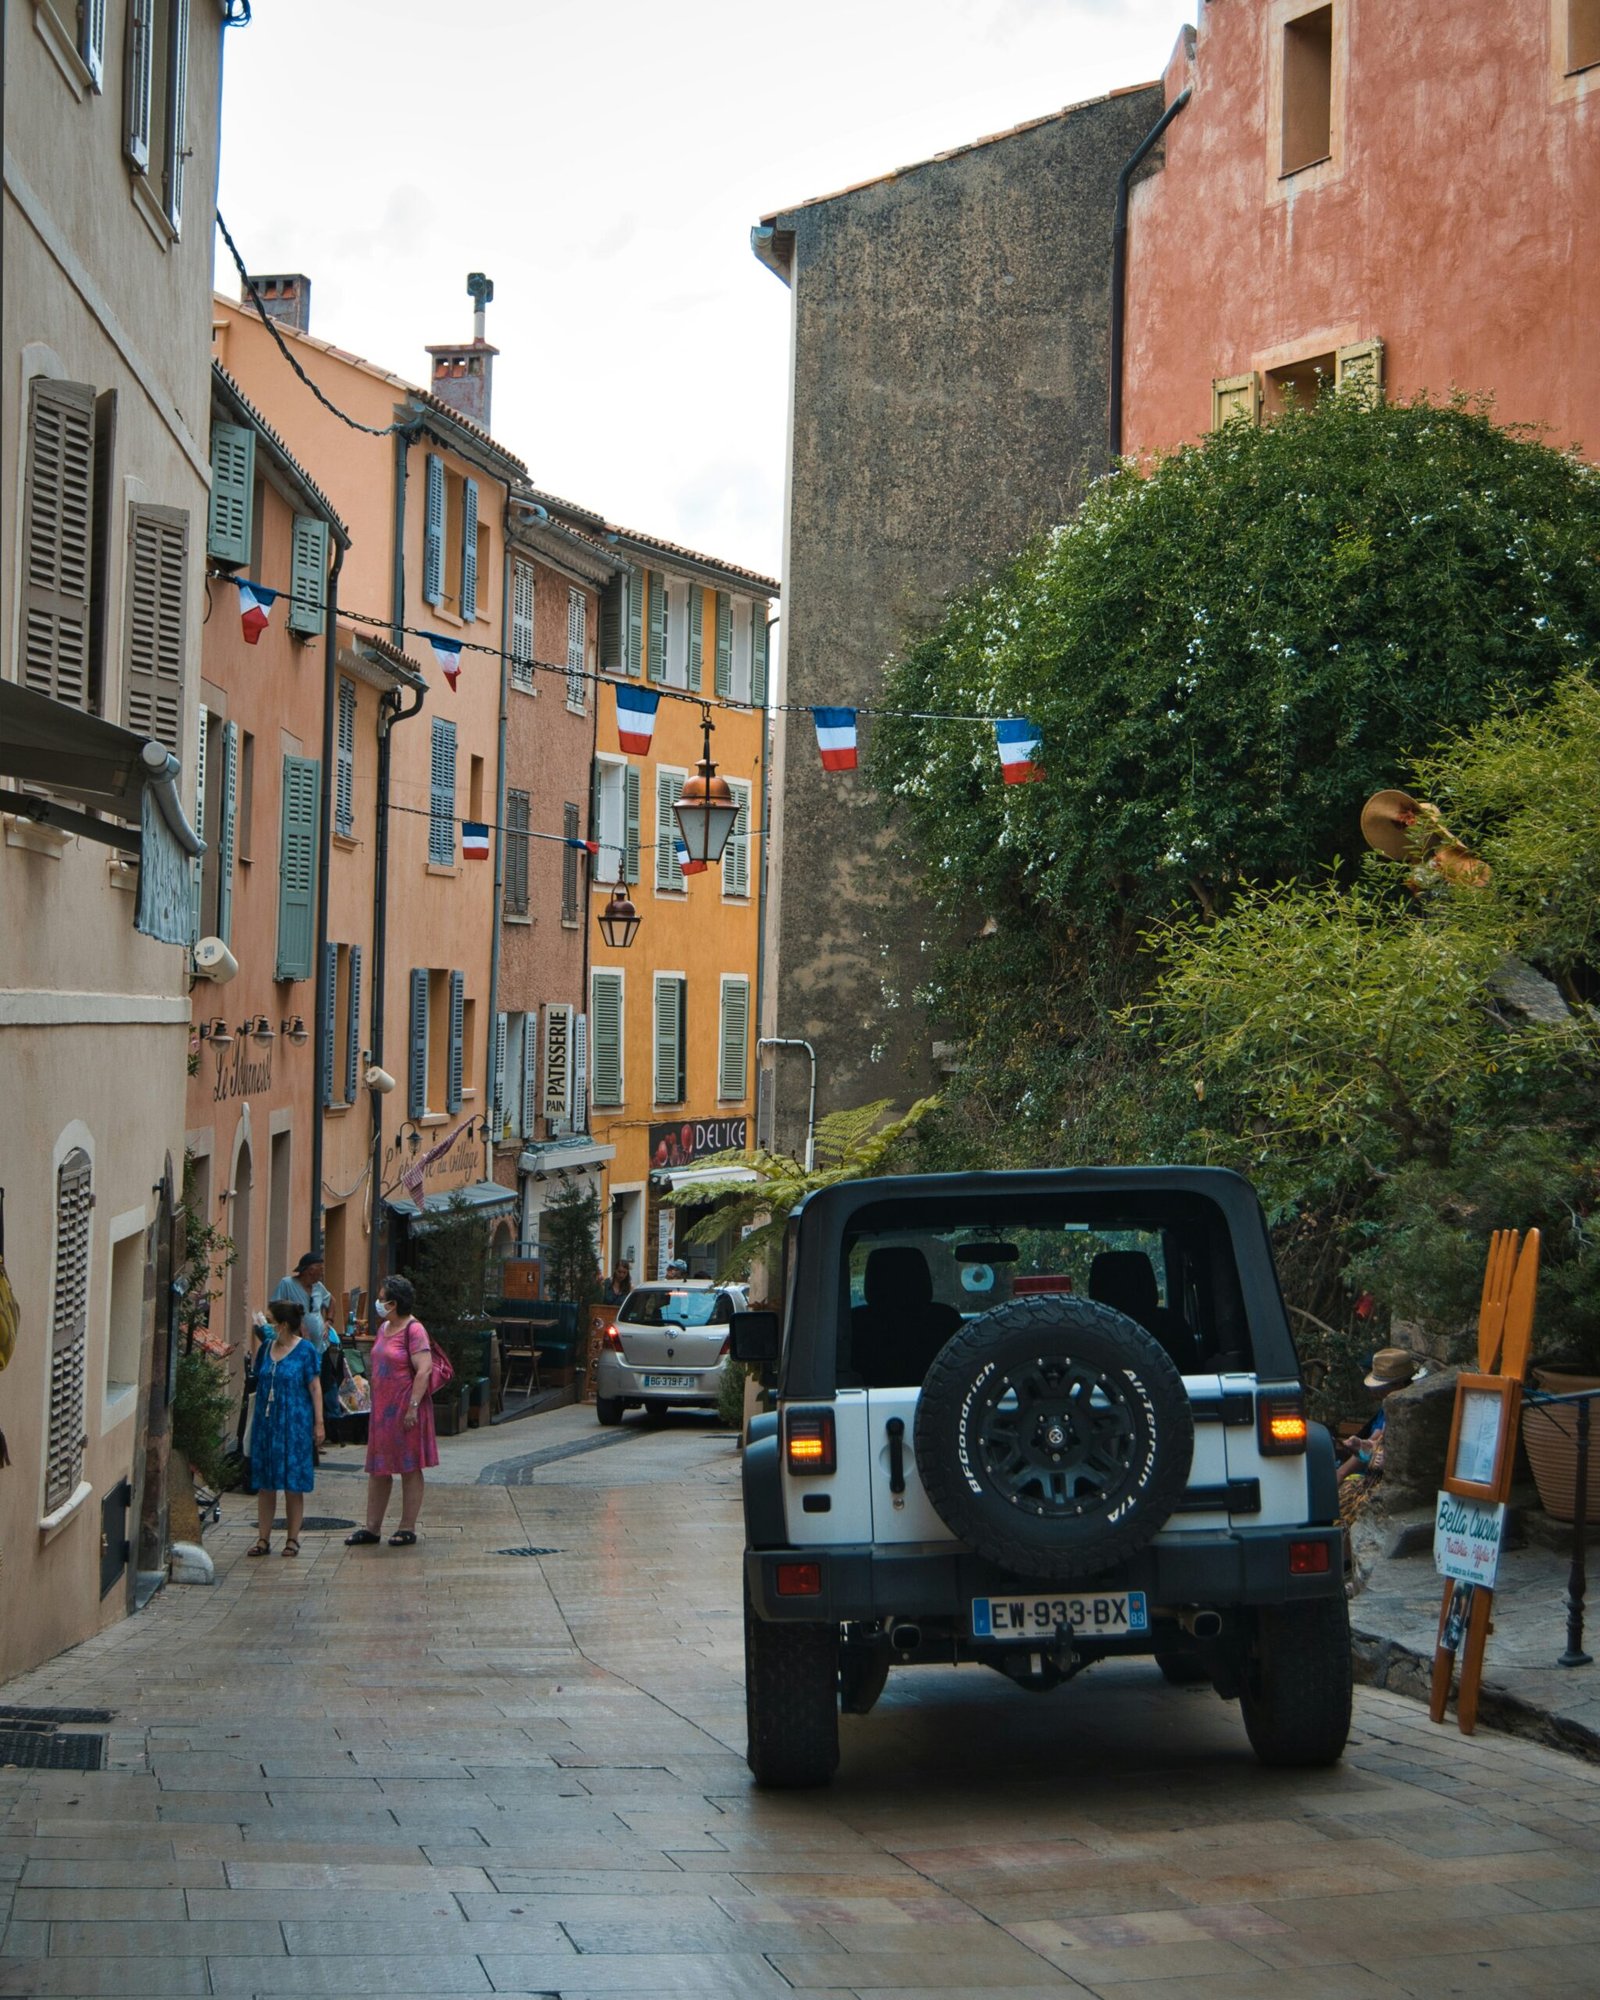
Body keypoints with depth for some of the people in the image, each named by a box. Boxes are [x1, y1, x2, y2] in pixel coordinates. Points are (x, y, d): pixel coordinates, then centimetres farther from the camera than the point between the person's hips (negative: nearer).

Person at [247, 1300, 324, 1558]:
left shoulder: (305, 1350, -6)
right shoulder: (266, 1347, 9)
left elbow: (315, 1387, -5)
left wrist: (318, 1423, -9)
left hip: (294, 1423, -5)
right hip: (266, 1422, 5)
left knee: (293, 1484, 0)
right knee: (265, 1483, 5)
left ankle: (292, 1538, 7)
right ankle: (263, 1538, 9)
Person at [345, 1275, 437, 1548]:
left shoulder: (413, 1330, -13)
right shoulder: (384, 1328, 14)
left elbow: (424, 1370, -20)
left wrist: (413, 1406, -24)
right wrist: (374, 1404, 18)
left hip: (404, 1410, -9)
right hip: (382, 1408, 9)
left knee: (409, 1469, 1)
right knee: (377, 1469, 9)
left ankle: (408, 1528, 7)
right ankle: (372, 1527, 14)